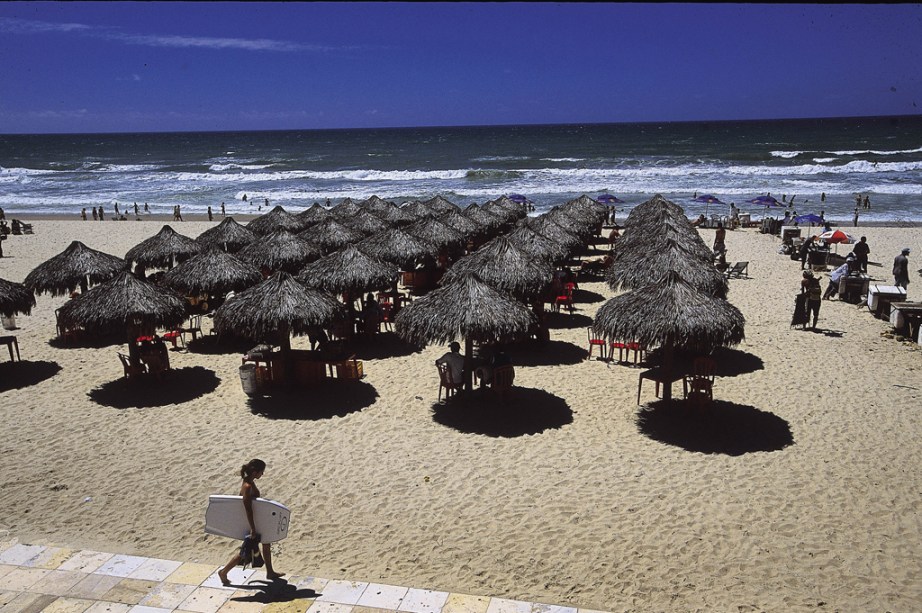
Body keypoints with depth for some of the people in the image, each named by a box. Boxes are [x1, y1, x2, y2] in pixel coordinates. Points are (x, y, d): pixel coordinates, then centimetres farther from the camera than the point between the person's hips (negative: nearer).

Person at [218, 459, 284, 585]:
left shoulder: (250, 481, -2)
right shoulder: (248, 487, -31)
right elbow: (248, 510, -30)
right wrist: (253, 529, -26)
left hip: (257, 520, 9)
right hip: (251, 522, -9)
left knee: (266, 544, 20)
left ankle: (270, 572, 34)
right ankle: (223, 572, 22)